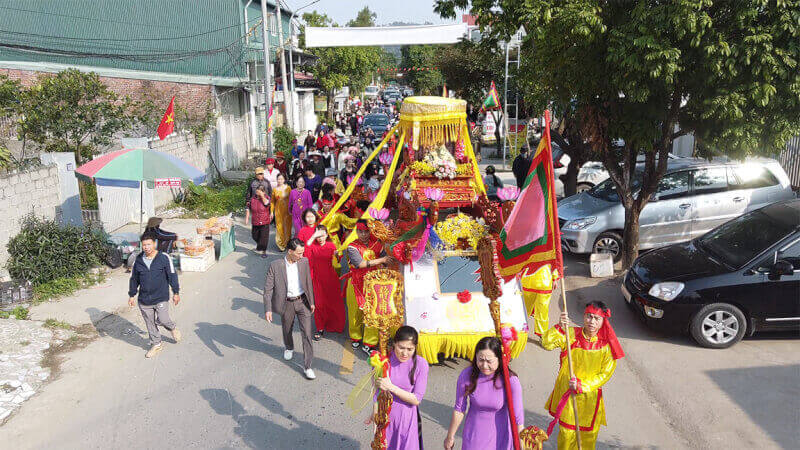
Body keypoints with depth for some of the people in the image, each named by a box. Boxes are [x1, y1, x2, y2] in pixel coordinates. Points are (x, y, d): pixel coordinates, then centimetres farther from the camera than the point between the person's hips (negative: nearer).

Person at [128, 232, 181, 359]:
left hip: (161, 298, -4)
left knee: (162, 320, -11)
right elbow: (134, 279, 13)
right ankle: (156, 344, 29)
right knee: (150, 323, 11)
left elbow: (172, 275, -2)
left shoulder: (164, 258, -7)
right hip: (144, 300, 4)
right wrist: (132, 295, 14)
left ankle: (173, 328, 24)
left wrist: (176, 293, -1)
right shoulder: (138, 260, 3)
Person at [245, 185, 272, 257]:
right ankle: (259, 245, 46)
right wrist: (247, 218, 5)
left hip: (264, 222, -4)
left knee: (264, 237, -4)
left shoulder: (266, 198, -4)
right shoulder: (253, 199, 3)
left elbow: (266, 203, -27)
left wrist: (262, 195, -24)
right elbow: (249, 209, 10)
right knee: (255, 236, 17)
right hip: (255, 222, 4)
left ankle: (264, 251, 9)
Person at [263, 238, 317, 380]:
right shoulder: (275, 266, -15)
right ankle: (289, 348, 54)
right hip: (287, 303, -1)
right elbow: (268, 288, -10)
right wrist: (268, 309, -14)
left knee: (307, 333, -3)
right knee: (287, 330, 21)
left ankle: (307, 367, 6)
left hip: (302, 301, 1)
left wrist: (311, 302, 10)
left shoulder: (304, 262, -6)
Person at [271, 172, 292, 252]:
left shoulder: (288, 188, 0)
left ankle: (287, 242, 23)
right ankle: (281, 244, 7)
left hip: (287, 210, 0)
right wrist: (271, 211, 3)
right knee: (279, 226, 0)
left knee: (287, 226, 5)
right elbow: (272, 201, 7)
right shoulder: (275, 189, 2)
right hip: (278, 210, 0)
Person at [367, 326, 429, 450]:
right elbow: (377, 390, -2)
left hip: (407, 418, -1)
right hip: (385, 416, 1)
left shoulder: (420, 364, -16)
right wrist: (375, 413, -2)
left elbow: (416, 400, -14)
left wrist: (391, 387, -22)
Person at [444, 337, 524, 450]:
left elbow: (518, 418, -15)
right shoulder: (466, 376, -19)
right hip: (473, 436, 1)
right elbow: (459, 409, -5)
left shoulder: (510, 381, -23)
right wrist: (450, 437, 5)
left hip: (499, 437, -1)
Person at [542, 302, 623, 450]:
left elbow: (605, 374, -8)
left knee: (589, 435, 14)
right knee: (567, 433, 9)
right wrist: (560, 327, -39)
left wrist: (582, 385, -18)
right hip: (566, 392, 0)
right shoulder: (571, 334, -11)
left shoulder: (607, 345, -10)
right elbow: (547, 343, -23)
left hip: (589, 396, 0)